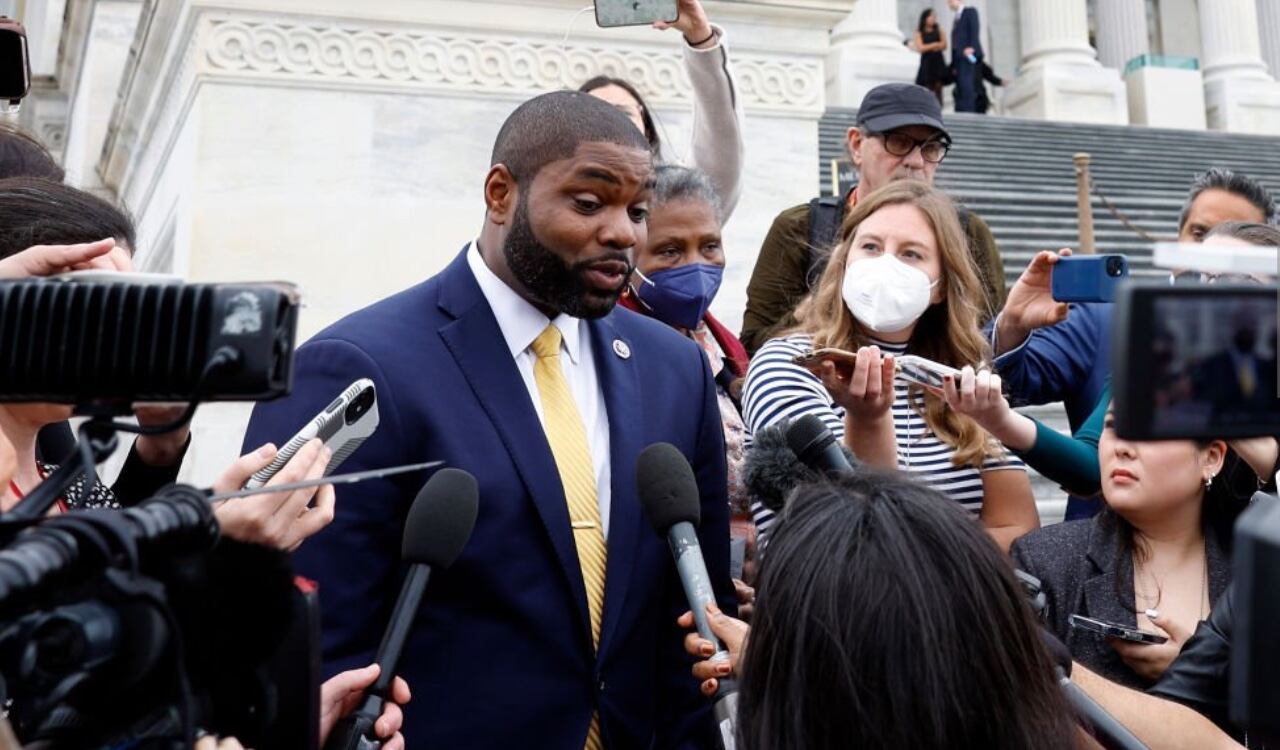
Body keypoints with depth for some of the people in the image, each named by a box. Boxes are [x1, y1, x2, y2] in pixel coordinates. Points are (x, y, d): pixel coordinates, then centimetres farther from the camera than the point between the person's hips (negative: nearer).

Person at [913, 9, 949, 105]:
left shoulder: (938, 31, 11)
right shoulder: (920, 33, 4)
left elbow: (944, 45, 2)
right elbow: (920, 48, -7)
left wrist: (928, 47, -10)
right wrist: (935, 44, -6)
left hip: (938, 62, 2)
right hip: (926, 63, -2)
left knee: (938, 88, -3)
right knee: (928, 90, -5)